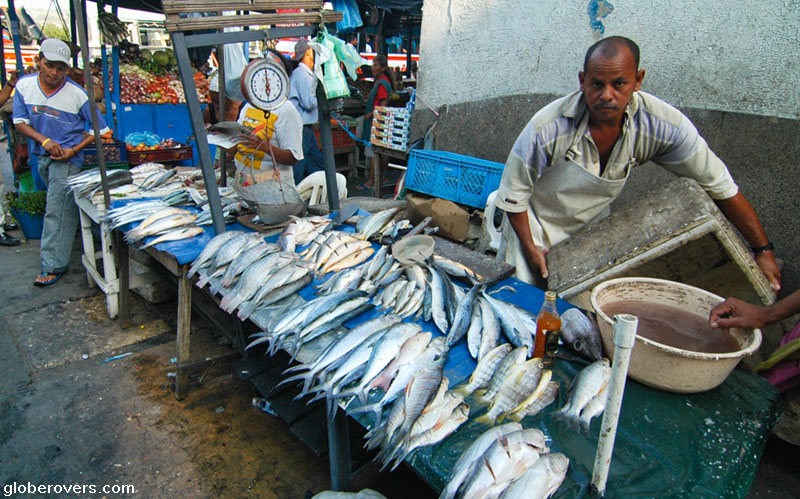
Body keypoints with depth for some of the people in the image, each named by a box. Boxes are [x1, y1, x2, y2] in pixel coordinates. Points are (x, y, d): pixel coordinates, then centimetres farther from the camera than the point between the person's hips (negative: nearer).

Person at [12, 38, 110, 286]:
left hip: (67, 156, -5)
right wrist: (44, 140, -16)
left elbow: (100, 129, -9)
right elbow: (20, 121, 2)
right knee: (64, 206, 21)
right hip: (42, 154, 5)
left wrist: (74, 150, -16)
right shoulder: (24, 85, -3)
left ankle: (53, 266, -5)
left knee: (56, 211, -10)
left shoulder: (77, 94, -16)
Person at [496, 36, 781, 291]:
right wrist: (531, 249, -14)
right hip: (538, 227, -2)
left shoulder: (662, 124, -22)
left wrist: (763, 250, -6)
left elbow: (719, 185, -11)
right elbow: (513, 193, -16)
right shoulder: (548, 128, -31)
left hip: (592, 229, 3)